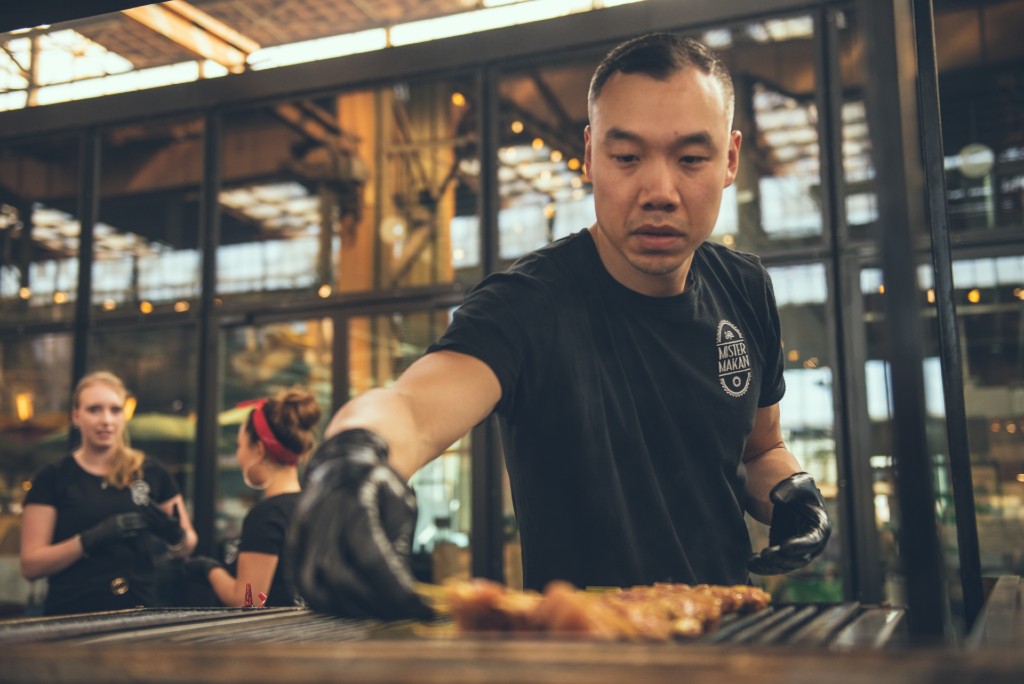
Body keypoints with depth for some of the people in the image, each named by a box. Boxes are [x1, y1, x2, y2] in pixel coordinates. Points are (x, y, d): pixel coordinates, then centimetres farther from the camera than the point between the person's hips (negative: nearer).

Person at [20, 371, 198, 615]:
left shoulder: (152, 473, 4)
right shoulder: (52, 478, -1)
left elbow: (186, 546, 13)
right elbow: (30, 565, -5)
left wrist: (175, 534, -9)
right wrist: (89, 540, -20)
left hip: (139, 613, 2)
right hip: (72, 616, -1)